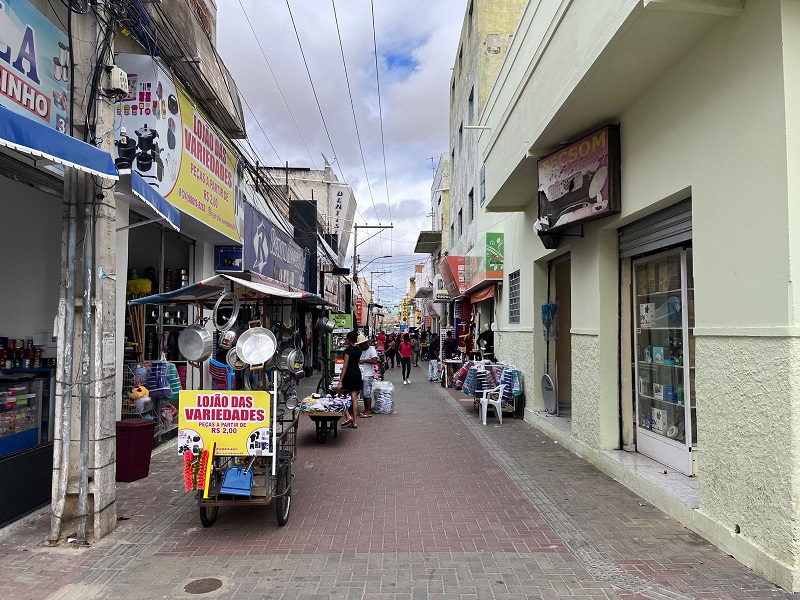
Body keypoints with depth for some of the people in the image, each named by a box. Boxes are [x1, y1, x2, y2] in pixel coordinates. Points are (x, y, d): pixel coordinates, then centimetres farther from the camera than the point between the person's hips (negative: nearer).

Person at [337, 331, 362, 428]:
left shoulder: (348, 350, -13)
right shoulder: (359, 350, 10)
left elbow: (345, 366, -17)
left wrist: (340, 381, -17)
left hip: (349, 374, -7)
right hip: (357, 373, 7)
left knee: (339, 394, 6)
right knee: (354, 398, 7)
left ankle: (348, 417, -3)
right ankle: (355, 422, 7)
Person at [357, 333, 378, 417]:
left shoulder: (372, 350, -7)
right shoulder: (361, 351, 16)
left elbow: (374, 360, -19)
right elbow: (359, 360, 24)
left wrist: (364, 360, -16)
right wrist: (358, 361, 2)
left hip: (368, 375, -8)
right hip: (361, 375, 8)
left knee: (367, 393, -7)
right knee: (363, 394, 11)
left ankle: (369, 411, -1)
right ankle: (365, 410, 19)